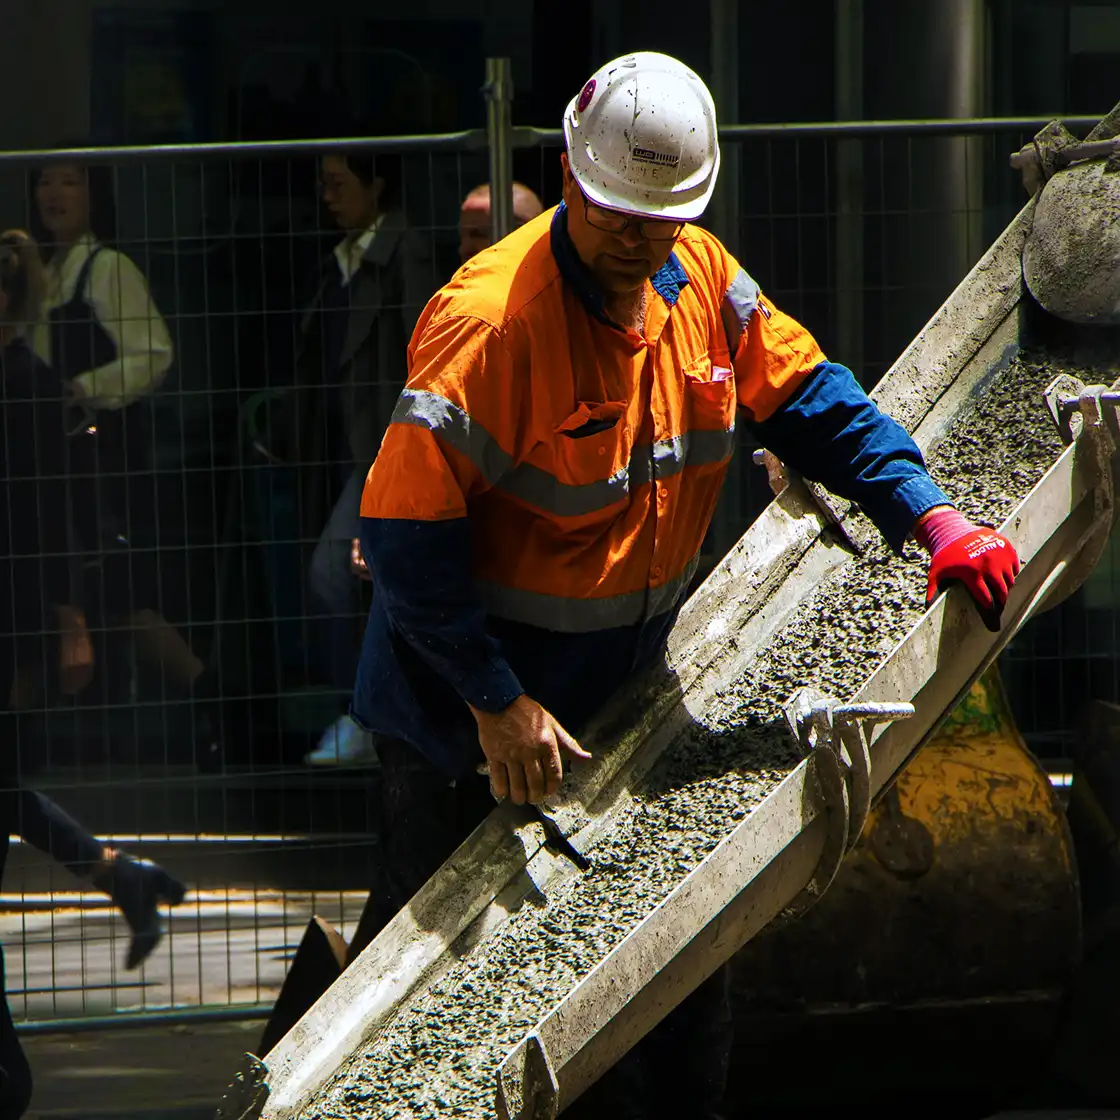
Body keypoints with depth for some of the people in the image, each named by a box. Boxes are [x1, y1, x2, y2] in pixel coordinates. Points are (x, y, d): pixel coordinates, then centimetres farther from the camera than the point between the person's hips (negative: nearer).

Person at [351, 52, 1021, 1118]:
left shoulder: (703, 283, -3)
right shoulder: (487, 321, -24)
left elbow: (811, 401, 9)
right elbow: (406, 534, -24)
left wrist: (931, 518, -5)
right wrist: (496, 704, -24)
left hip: (622, 691, 7)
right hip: (468, 707, -7)